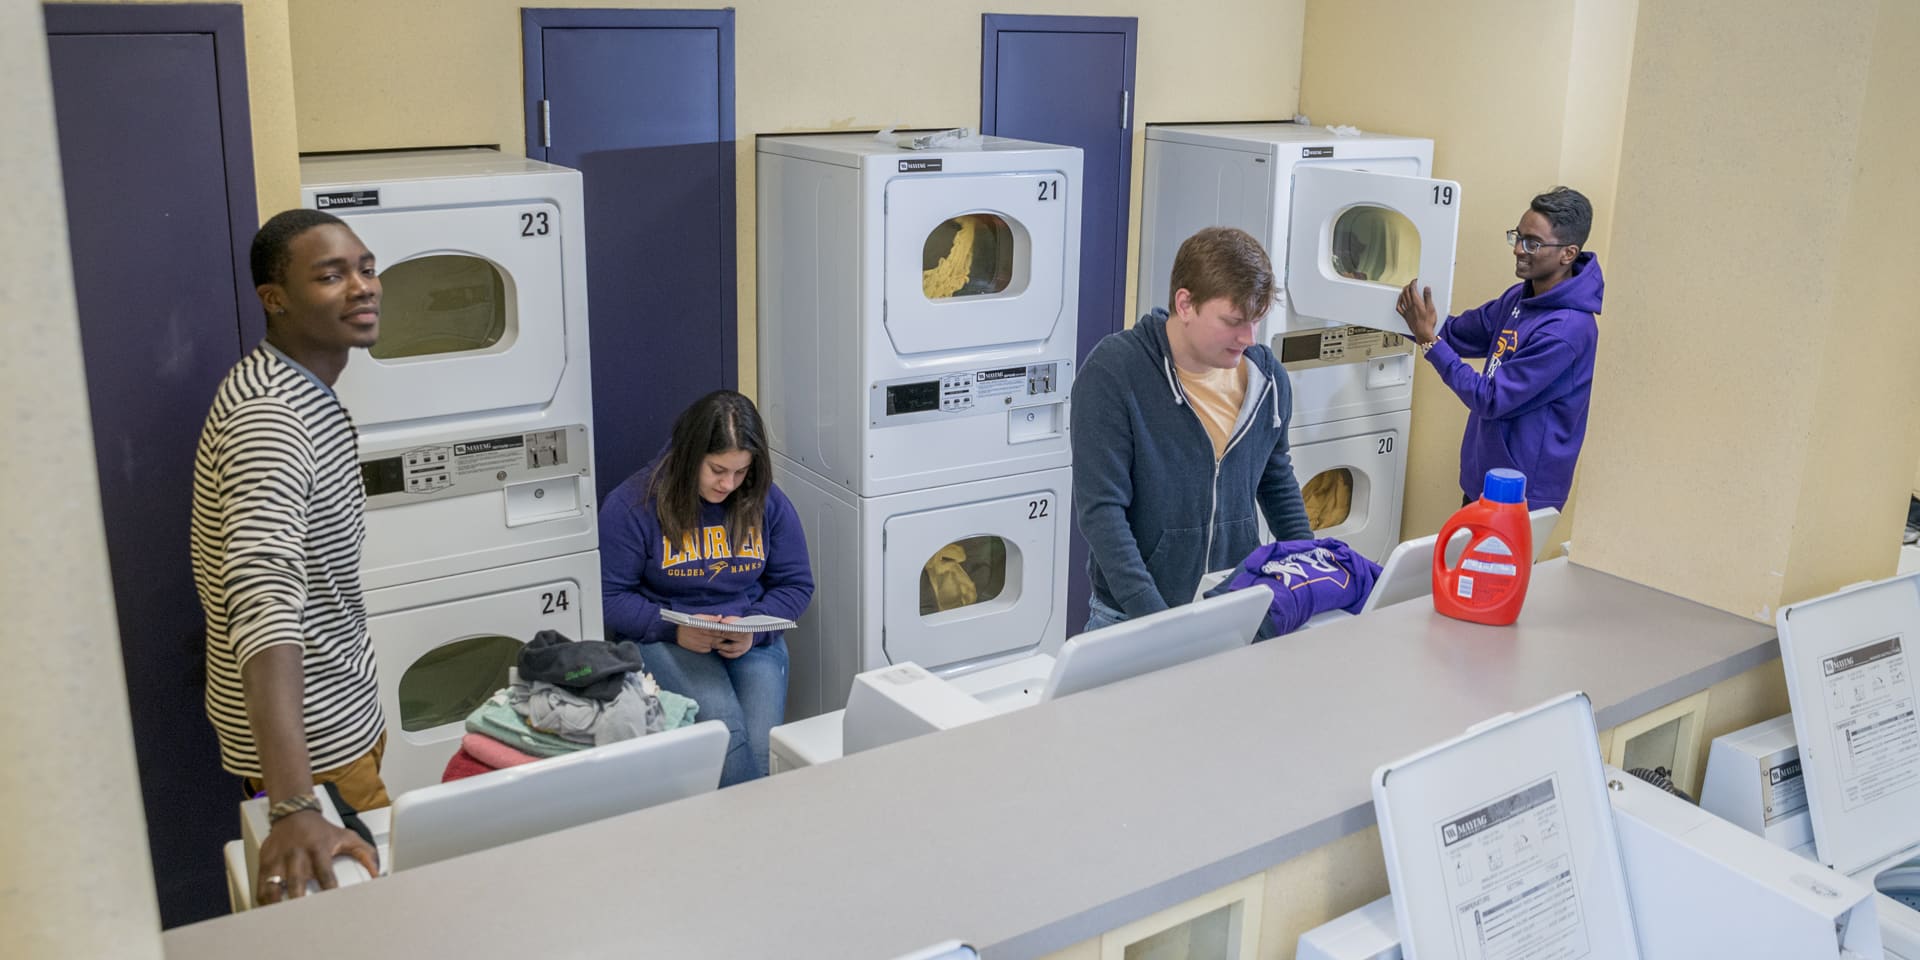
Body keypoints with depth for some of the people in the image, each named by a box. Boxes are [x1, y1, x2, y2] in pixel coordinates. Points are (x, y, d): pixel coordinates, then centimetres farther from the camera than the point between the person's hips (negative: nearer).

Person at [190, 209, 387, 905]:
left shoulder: (304, 391, 7)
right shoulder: (268, 418, -26)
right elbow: (265, 601, -39)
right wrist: (294, 810, -48)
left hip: (342, 707, 10)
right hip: (312, 740, -10)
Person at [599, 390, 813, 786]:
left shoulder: (768, 502, 2)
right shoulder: (631, 505, -7)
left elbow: (795, 583, 8)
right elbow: (608, 596, -5)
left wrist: (754, 628, -11)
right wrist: (673, 628, -20)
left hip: (753, 639, 3)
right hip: (664, 639, -2)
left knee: (761, 746, -24)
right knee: (724, 730, -30)